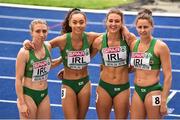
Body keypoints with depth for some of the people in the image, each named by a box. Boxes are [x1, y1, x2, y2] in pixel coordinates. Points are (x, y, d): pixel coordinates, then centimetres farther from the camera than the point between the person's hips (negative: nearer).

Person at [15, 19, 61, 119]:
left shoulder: (48, 47, -1)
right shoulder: (24, 52, -18)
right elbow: (18, 79, -14)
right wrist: (22, 103, -16)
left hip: (44, 94, 6)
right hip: (28, 95, -6)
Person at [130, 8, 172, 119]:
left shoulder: (160, 46, -10)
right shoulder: (134, 44, 6)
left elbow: (168, 75, -11)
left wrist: (164, 101, -13)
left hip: (153, 91, -5)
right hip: (137, 91, 5)